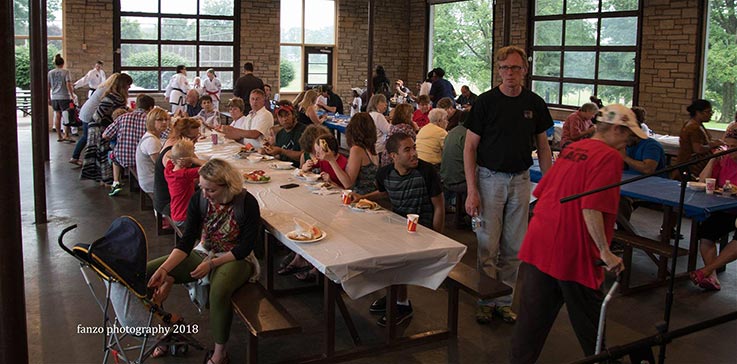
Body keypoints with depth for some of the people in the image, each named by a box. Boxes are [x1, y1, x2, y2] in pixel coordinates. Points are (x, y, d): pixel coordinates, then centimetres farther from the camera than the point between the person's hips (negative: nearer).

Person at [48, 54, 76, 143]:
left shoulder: (50, 73, 7)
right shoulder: (66, 72, -5)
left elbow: (48, 87, 8)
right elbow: (68, 85, -12)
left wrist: (49, 98, 15)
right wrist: (72, 95, -5)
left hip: (54, 98, 4)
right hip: (64, 97, -4)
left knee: (57, 116, 9)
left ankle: (59, 136, 13)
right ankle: (66, 135, -5)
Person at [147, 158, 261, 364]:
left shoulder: (247, 203, -19)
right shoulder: (198, 200, -7)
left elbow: (245, 247, -16)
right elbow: (187, 240, -8)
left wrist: (212, 264, -24)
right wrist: (164, 268, -22)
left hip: (235, 259, -5)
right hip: (203, 253, 5)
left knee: (218, 292, -40)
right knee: (145, 273, -8)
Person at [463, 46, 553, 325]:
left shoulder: (535, 103, 3)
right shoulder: (486, 102, -6)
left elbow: (543, 147, 10)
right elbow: (470, 147, -6)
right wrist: (472, 191, -12)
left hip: (521, 179, 3)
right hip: (490, 178, -3)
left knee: (514, 247, 9)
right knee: (488, 245, 0)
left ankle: (505, 299, 22)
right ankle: (486, 300, 15)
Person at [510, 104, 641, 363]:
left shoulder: (571, 149, 13)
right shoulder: (609, 157, -11)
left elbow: (541, 192, 18)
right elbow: (591, 209, -23)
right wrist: (605, 252, -17)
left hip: (538, 245, 7)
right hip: (573, 253, -7)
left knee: (533, 316, 13)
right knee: (589, 319, 12)